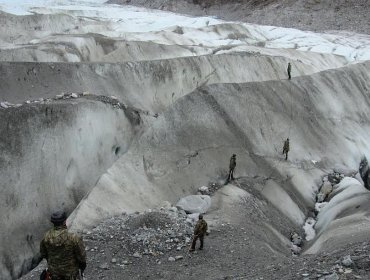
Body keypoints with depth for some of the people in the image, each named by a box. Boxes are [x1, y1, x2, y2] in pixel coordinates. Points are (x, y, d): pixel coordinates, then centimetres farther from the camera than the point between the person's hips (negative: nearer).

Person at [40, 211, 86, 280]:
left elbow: (43, 253, -1)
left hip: (54, 269, 4)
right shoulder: (73, 238, -32)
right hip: (70, 270, -3)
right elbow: (81, 255, -18)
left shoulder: (46, 236, -19)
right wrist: (82, 266, 3)